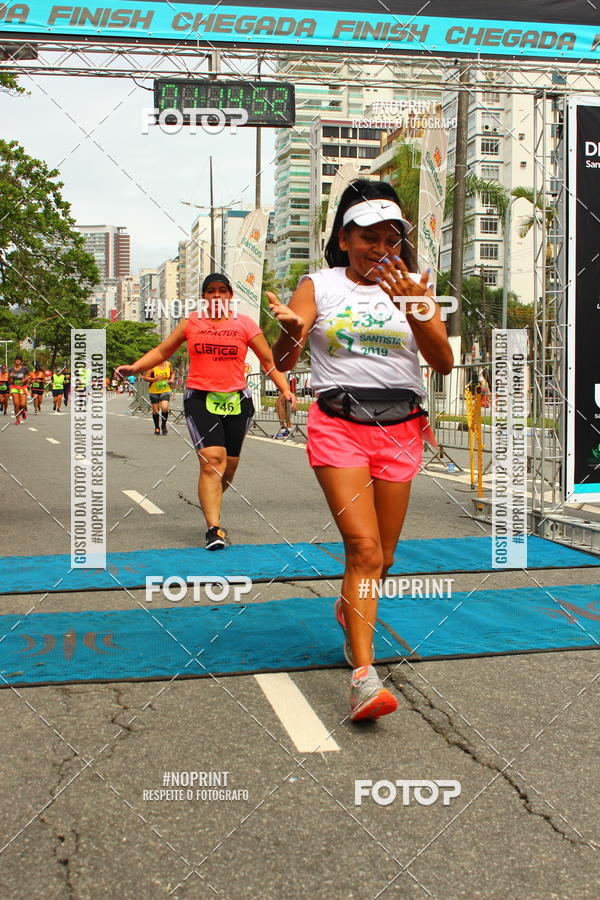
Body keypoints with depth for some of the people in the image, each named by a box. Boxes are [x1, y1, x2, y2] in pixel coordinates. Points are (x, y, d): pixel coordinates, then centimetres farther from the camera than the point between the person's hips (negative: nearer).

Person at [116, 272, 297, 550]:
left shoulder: (244, 324, 7)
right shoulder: (191, 323, 9)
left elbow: (269, 361, 8)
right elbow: (161, 352, 17)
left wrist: (285, 389, -3)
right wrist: (134, 367, 4)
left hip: (237, 401, 2)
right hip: (200, 399, -2)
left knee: (230, 463, 8)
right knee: (212, 459, -17)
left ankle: (210, 506, 36)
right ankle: (214, 528, -18)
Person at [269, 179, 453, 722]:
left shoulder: (412, 287, 9)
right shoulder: (319, 285, 4)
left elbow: (444, 362, -3)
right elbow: (281, 363, -4)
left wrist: (415, 307, -17)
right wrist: (290, 329, -26)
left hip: (400, 429, 3)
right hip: (338, 426, -3)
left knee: (383, 557, 10)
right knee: (364, 548, -17)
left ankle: (349, 610, 42)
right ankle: (363, 677, -14)